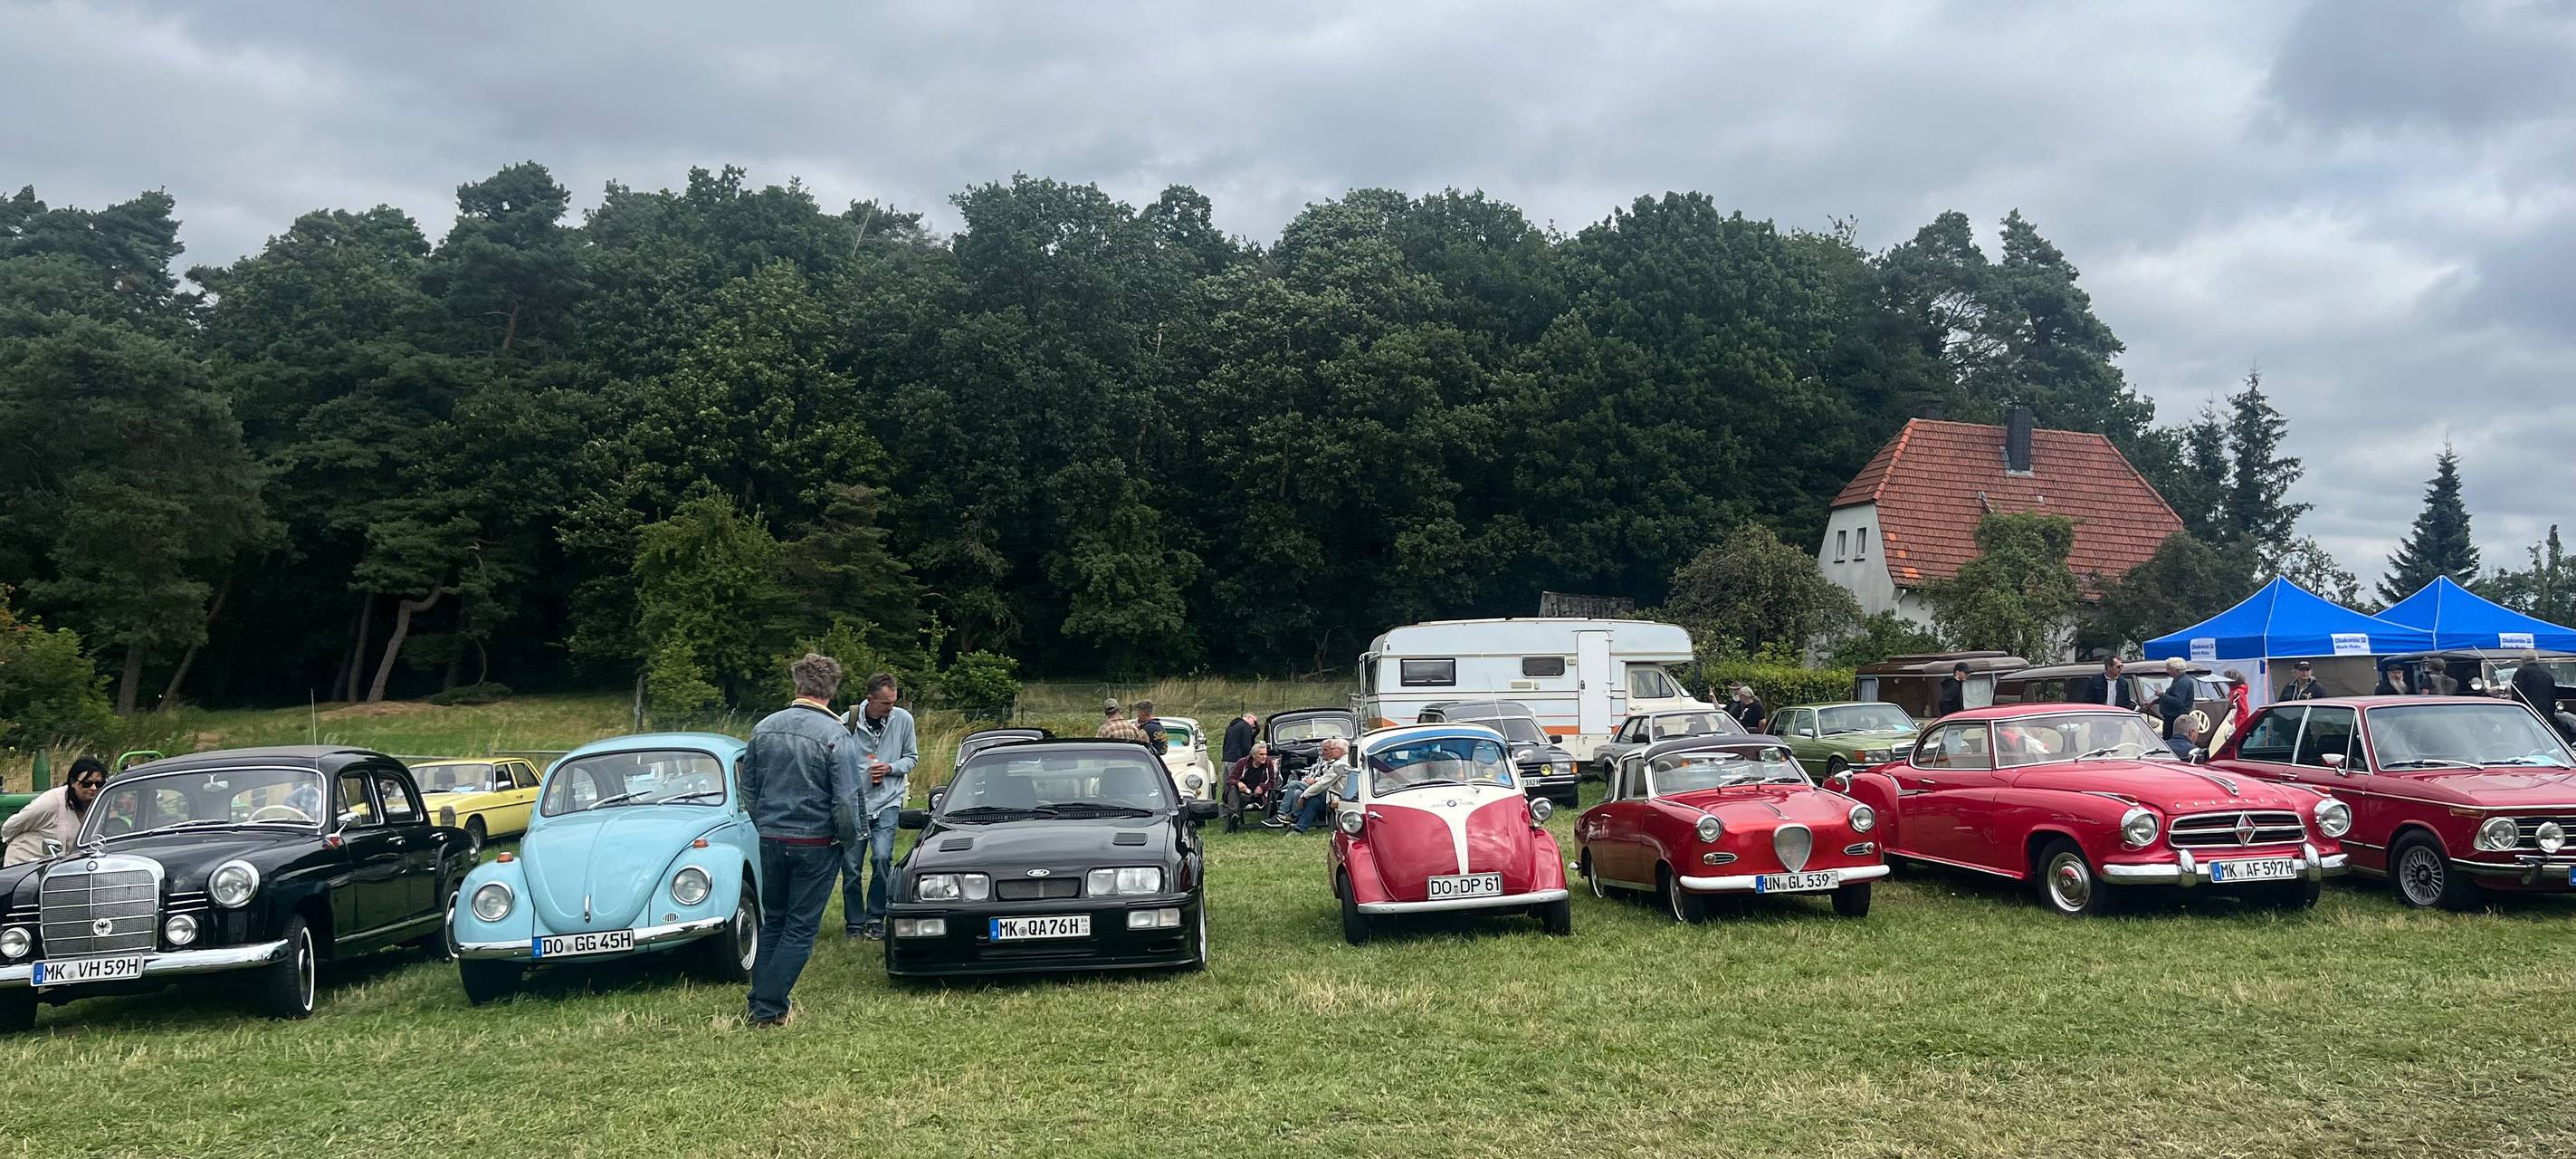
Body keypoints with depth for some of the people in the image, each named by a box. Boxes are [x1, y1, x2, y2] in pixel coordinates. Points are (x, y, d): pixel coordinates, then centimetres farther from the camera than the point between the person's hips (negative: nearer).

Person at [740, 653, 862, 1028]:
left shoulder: (764, 728, 1)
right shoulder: (835, 735, -15)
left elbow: (748, 789, 9)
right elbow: (845, 801, -16)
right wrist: (846, 838, 2)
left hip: (771, 841, 5)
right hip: (815, 845, -5)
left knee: (772, 922, 19)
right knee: (800, 930, 5)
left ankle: (758, 1003, 20)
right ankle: (769, 1009, 5)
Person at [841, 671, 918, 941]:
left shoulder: (903, 719, -2)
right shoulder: (848, 722, -9)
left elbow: (911, 757, 10)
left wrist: (890, 768, -8)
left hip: (887, 802, 0)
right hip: (853, 804, 0)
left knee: (882, 858, -16)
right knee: (851, 866, 3)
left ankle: (876, 919, 1)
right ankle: (854, 922, 20)